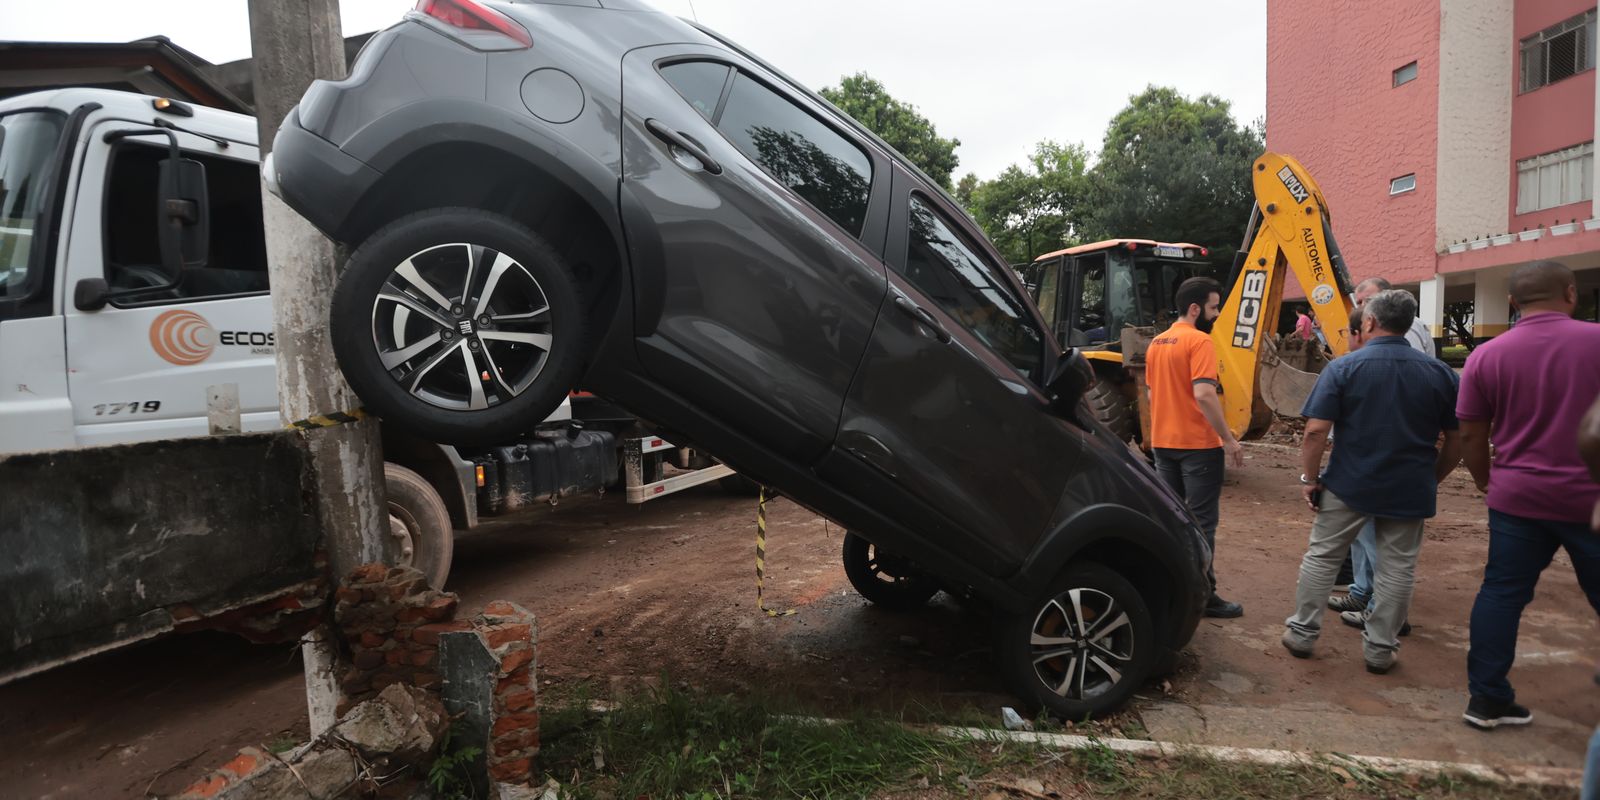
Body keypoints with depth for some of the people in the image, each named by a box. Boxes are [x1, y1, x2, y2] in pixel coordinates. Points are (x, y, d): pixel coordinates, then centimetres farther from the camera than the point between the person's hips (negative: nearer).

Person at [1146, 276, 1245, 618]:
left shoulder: (1156, 343, 10)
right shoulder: (1199, 341, -15)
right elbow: (1203, 394, -24)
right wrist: (1229, 439, -18)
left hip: (1163, 443, 7)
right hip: (1199, 444, -7)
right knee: (1201, 522, 0)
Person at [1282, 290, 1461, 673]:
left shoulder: (1343, 368, -10)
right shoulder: (1440, 373, 1)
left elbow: (1316, 430, -16)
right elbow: (1456, 440, 5)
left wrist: (1310, 478, -6)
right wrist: (1432, 479, 17)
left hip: (1349, 484, -2)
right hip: (1409, 491, 2)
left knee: (1321, 556, 12)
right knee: (1397, 568, 12)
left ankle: (1301, 633, 19)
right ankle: (1380, 649, 19)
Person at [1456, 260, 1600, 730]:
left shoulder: (1487, 356, -3)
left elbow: (1470, 433, 3)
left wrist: (1484, 479, 19)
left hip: (1517, 497, 2)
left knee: (1501, 594, 10)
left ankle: (1487, 699, 15)